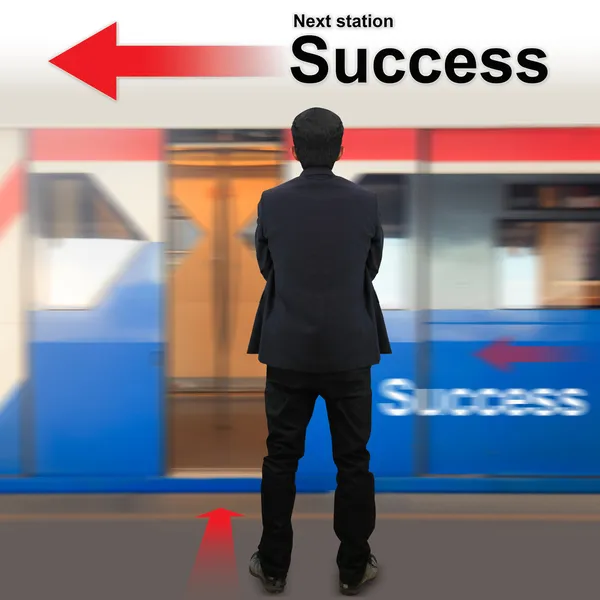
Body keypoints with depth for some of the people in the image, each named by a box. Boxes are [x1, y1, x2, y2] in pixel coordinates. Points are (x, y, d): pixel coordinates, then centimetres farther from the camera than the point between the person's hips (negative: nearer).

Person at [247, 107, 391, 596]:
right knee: (353, 460, 11)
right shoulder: (366, 202, -8)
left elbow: (266, 267, 7)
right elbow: (372, 267, 7)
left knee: (281, 458, 12)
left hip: (288, 349, 1)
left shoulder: (272, 202, -7)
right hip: (350, 349, 0)